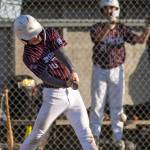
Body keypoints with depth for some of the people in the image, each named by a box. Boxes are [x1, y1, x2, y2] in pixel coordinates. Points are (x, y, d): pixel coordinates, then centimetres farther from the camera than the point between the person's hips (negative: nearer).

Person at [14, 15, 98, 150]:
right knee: (38, 134, -1)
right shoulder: (29, 56, -12)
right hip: (54, 94, -3)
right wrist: (66, 84, -38)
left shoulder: (50, 33, 0)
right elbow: (45, 77, -21)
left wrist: (73, 72, -35)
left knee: (85, 132, -1)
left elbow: (60, 54, -15)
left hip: (72, 92, 4)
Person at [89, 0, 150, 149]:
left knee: (117, 105, 5)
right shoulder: (97, 27, -8)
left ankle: (118, 137, 12)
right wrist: (109, 26, -50)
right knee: (97, 105, 5)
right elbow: (98, 38, -31)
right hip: (100, 71, -1)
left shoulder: (122, 29, -3)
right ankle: (94, 135, 15)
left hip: (117, 71, 1)